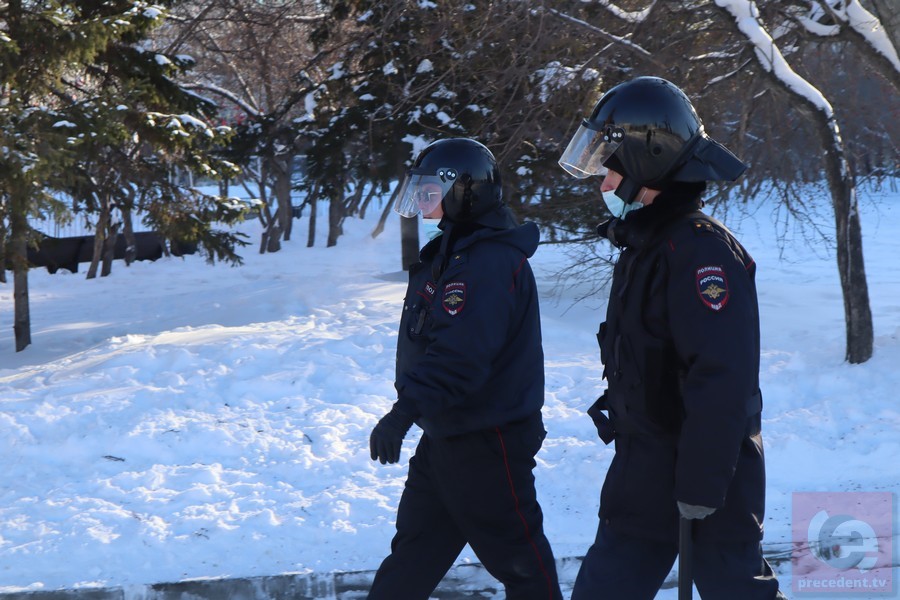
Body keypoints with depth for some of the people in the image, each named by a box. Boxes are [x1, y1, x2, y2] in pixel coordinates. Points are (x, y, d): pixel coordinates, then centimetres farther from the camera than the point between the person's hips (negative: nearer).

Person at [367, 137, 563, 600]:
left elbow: (460, 354, -32)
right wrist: (412, 407, 24)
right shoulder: (452, 252, 12)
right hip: (446, 433, 11)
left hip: (487, 440, -11)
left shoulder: (490, 262, -22)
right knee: (414, 545, 15)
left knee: (515, 552, 1)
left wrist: (407, 409, -35)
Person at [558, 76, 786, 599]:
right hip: (642, 466, 9)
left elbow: (723, 381, -26)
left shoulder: (701, 251, -21)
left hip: (706, 473, -9)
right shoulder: (647, 245, 10)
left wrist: (700, 486, -25)